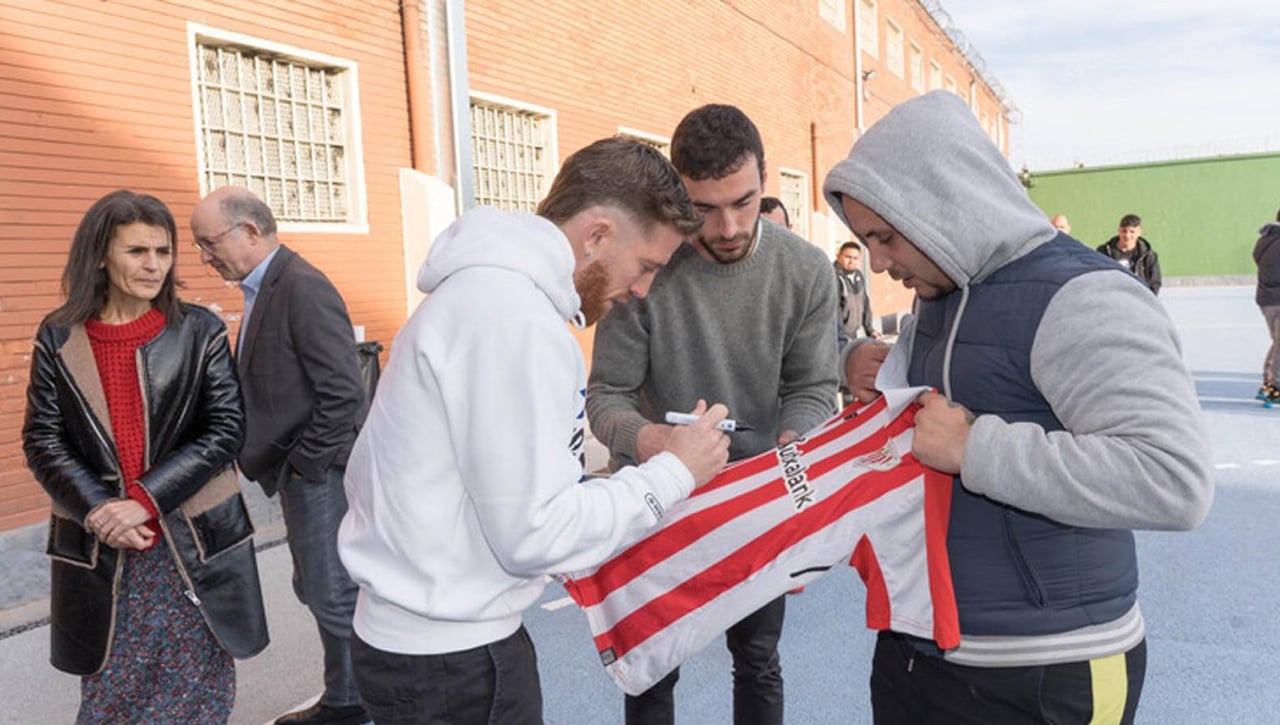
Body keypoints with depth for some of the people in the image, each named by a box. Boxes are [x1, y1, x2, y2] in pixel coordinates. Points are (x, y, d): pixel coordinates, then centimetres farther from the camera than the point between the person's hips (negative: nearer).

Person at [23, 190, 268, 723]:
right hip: (99, 544, 1)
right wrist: (97, 511, -13)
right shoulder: (59, 337, 2)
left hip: (195, 542, -1)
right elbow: (43, 439, 1)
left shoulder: (199, 331, -2)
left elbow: (226, 429, -7)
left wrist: (146, 500, -14)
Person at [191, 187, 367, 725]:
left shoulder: (303, 288, -18)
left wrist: (305, 466, -16)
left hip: (321, 474, -10)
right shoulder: (264, 289, 12)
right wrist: (285, 464, 8)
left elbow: (344, 393, -23)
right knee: (318, 592, 18)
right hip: (298, 472, 10)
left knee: (334, 596, 2)